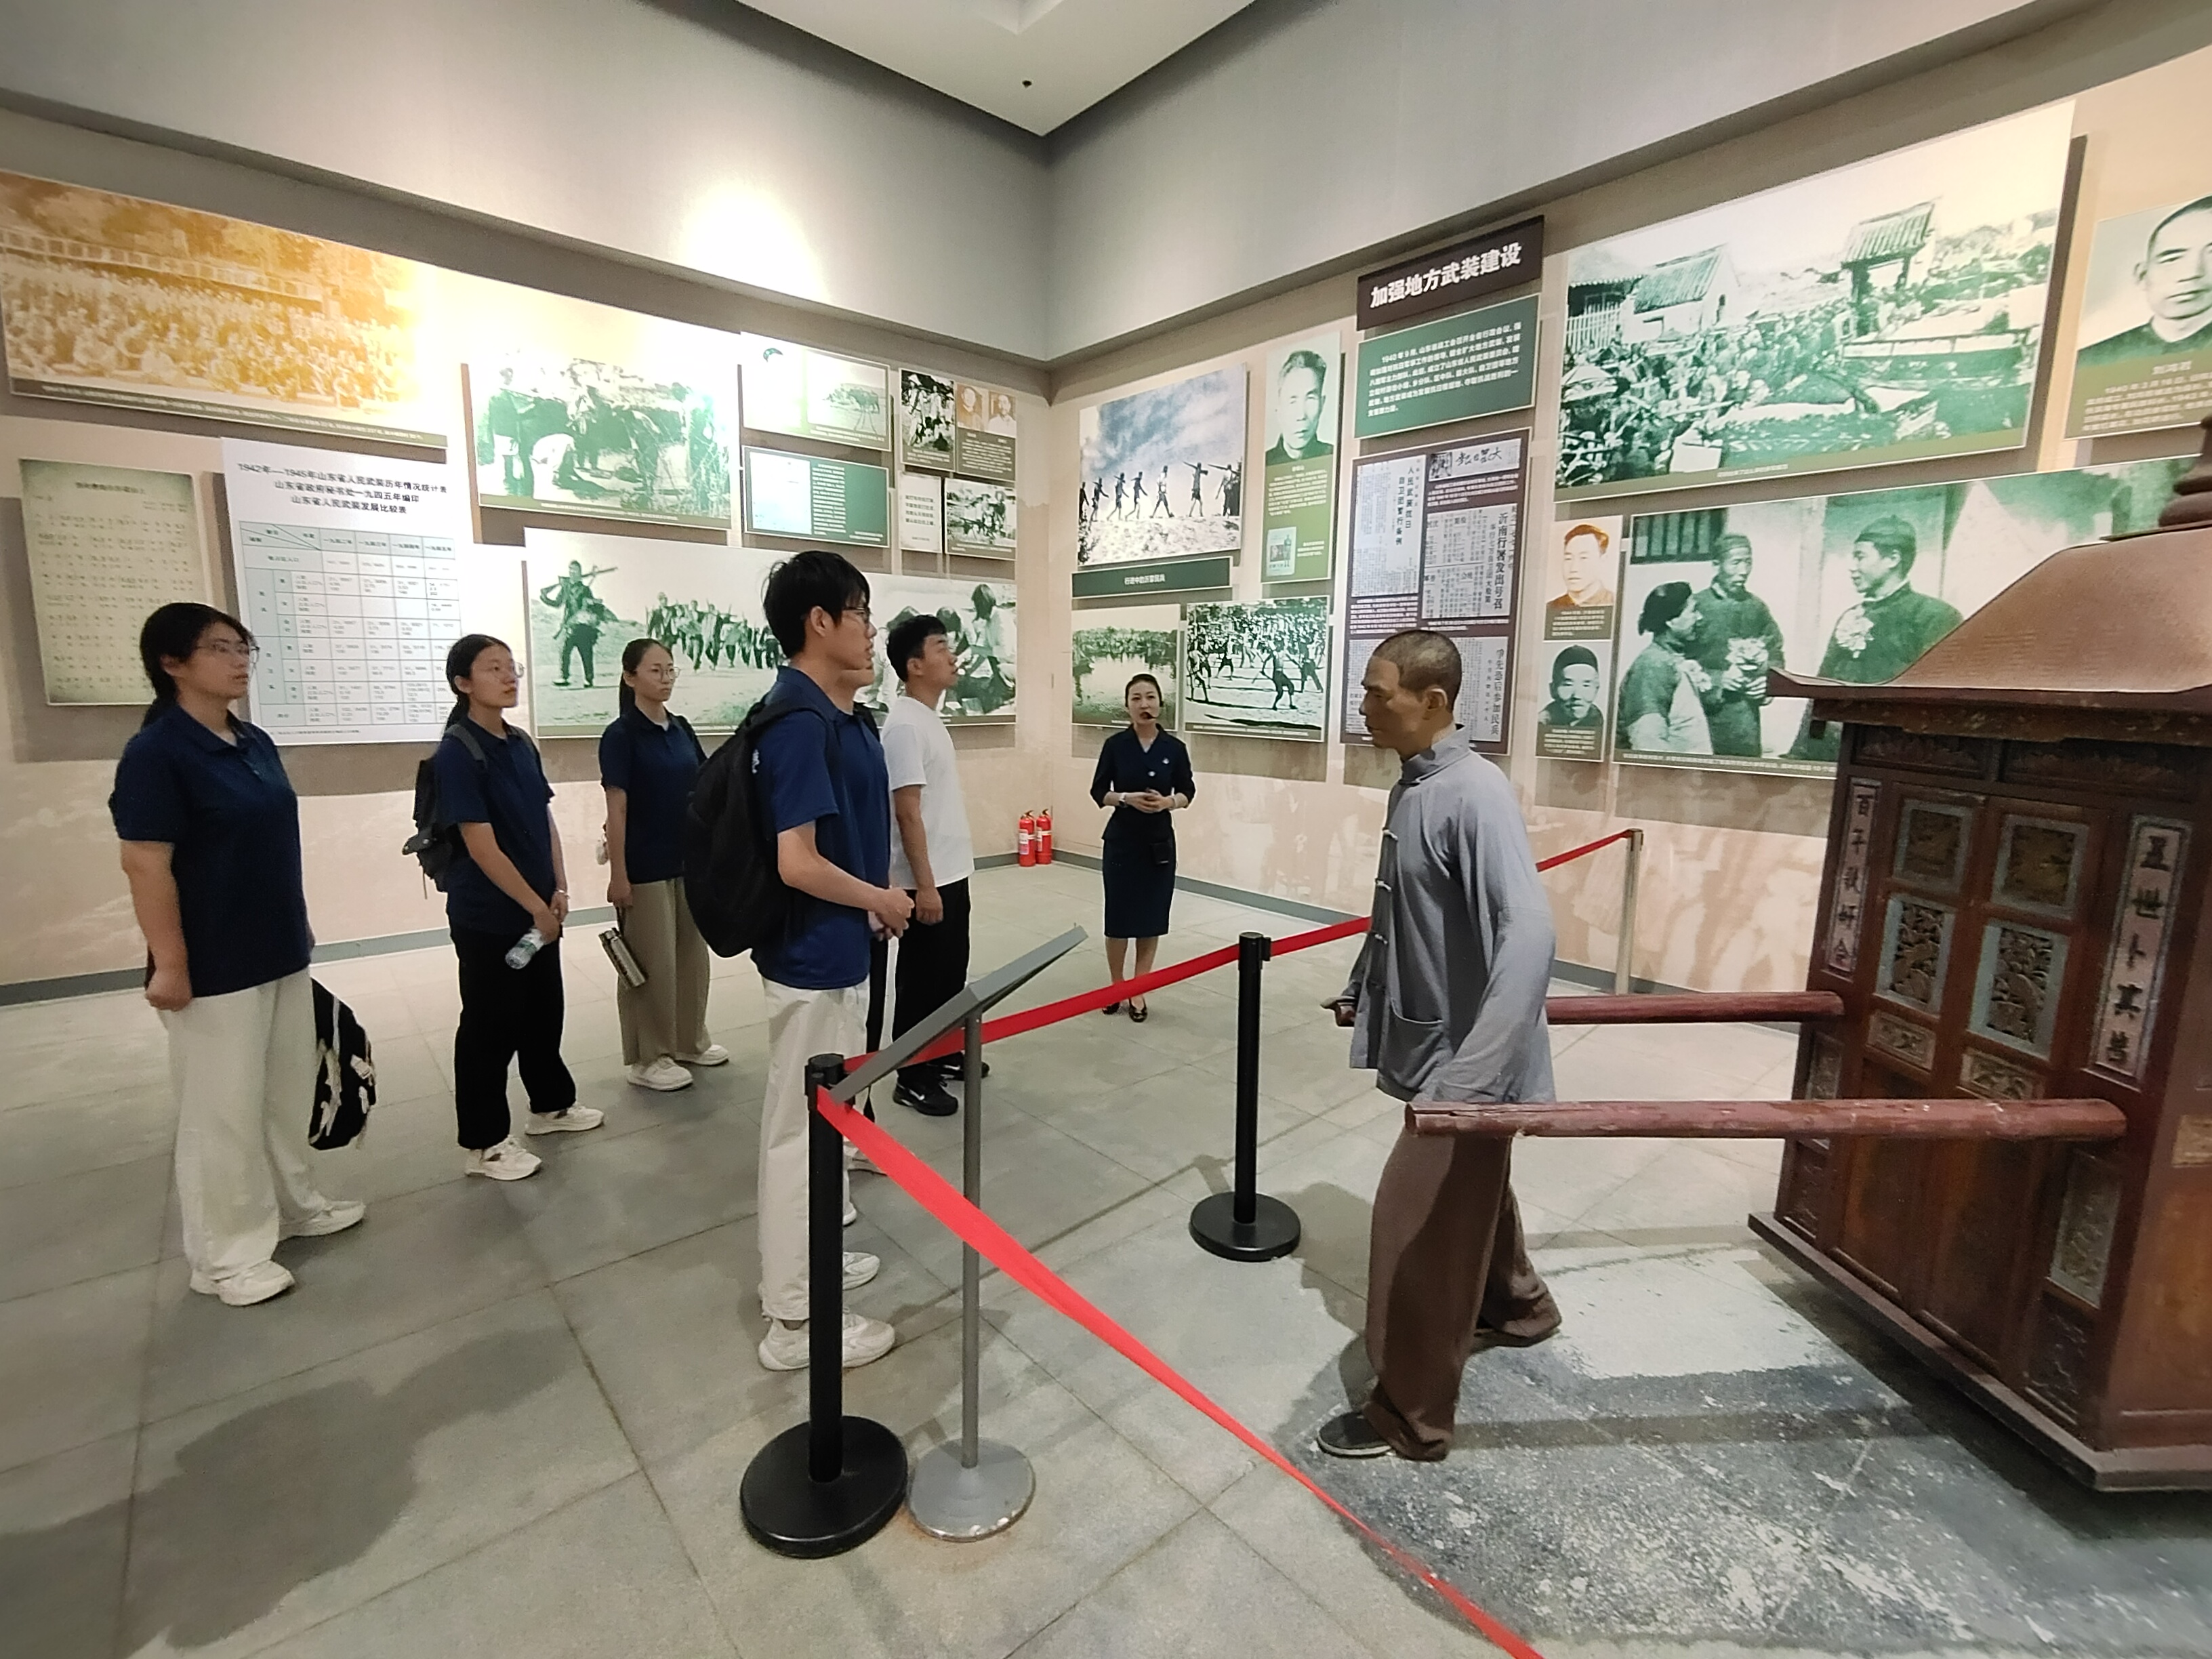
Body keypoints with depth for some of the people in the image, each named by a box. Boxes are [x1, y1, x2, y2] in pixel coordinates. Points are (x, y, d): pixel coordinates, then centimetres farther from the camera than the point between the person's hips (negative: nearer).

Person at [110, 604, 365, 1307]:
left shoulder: (256, 743, 7)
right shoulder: (154, 752, -16)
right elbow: (146, 864, -18)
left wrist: (300, 928, 17)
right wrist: (169, 963, -18)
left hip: (281, 952, 8)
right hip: (215, 966, -7)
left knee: (287, 1089, 18)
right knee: (223, 1108, 4)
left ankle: (292, 1205, 35)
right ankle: (226, 1253, 19)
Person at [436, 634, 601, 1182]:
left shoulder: (522, 745, 7)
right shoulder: (457, 753, -16)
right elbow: (481, 846, -19)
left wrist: (559, 890, 0)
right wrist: (536, 905, -15)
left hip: (538, 909, 8)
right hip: (486, 916, -7)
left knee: (544, 1012, 19)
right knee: (490, 1027, 3)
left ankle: (551, 1105, 36)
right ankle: (482, 1143, 17)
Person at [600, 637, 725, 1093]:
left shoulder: (681, 729, 8)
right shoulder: (621, 735, -10)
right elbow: (617, 810, -13)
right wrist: (618, 875, -15)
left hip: (689, 862, 6)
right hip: (645, 868, -6)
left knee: (692, 954, 14)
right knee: (652, 962, 3)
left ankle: (690, 1041, 30)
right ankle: (646, 1058, 17)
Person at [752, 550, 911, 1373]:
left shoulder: (838, 714, 8)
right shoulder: (799, 719, -23)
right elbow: (797, 863, -27)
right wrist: (881, 899, -13)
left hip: (834, 951, 10)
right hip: (813, 957, -10)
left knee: (819, 1118, 23)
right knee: (802, 1129, 4)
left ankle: (804, 1262, 42)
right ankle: (794, 1317, 22)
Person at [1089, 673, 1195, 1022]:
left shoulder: (1174, 747, -3)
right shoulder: (1115, 745, -5)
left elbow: (1187, 791, 5)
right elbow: (1098, 792, -1)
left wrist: (1167, 802, -16)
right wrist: (1127, 798, -19)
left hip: (1159, 842, 1)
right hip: (1121, 841, -1)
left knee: (1151, 919, 6)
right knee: (1119, 917, 4)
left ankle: (1138, 992, 21)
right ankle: (1116, 986, 26)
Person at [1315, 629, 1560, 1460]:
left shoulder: (1474, 794, -25)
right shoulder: (1412, 784, 3)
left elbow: (1528, 932, -33)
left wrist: (1471, 1073, -38)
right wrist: (1361, 987, 21)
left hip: (1463, 1054, -9)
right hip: (1432, 1039, 9)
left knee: (1418, 1223, 2)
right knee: (1469, 1194, 28)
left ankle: (1410, 1415, 22)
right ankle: (1517, 1305, 54)